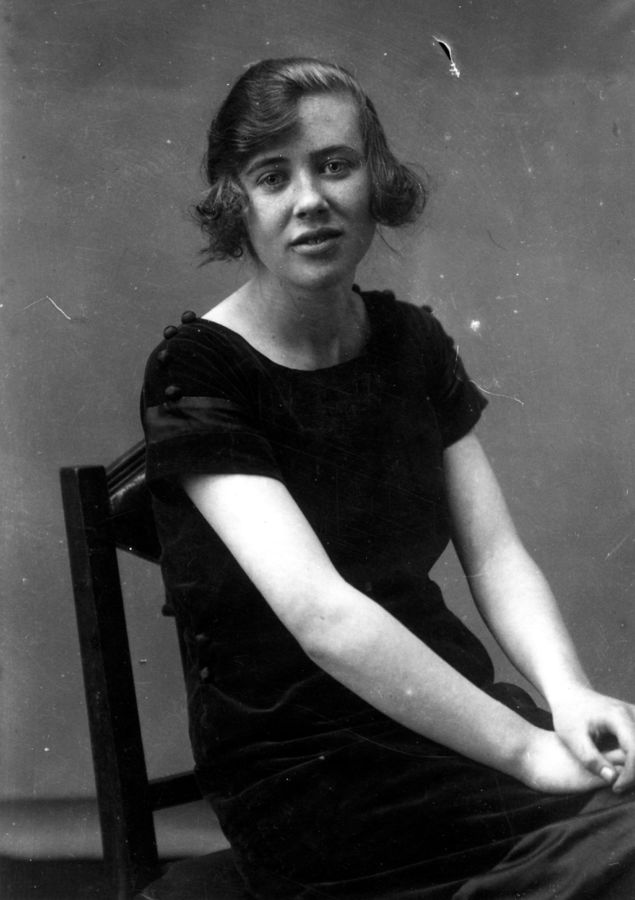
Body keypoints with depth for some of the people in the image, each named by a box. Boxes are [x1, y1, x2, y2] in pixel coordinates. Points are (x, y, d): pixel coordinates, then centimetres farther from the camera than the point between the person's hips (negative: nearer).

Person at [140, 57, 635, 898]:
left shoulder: (413, 343, 7)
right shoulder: (196, 374, -12)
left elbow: (496, 553, 2)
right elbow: (322, 615, -22)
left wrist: (568, 693, -17)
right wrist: (527, 750, -23)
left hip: (440, 704, 6)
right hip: (300, 763, -6)